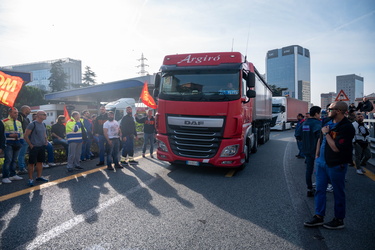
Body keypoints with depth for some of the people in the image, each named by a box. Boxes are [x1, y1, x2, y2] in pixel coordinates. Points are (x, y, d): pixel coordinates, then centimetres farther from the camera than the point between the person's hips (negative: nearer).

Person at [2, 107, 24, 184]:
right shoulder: (5, 122, -5)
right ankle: (5, 177, -2)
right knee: (8, 160, -8)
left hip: (17, 144, 6)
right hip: (8, 144, -6)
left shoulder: (19, 122, 16)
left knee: (14, 160, 12)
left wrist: (21, 142, 15)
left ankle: (12, 175, 21)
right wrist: (10, 135, -19)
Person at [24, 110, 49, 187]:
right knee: (31, 163, 0)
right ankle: (30, 179, 7)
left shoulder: (43, 125, 11)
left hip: (42, 146, 7)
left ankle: (39, 177, 23)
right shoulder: (32, 124, -13)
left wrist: (46, 141, 9)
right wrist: (30, 145, -12)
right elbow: (26, 136, -13)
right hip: (34, 147, -7)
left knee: (40, 162, 12)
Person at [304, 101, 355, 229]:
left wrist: (326, 133, -16)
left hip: (336, 165, -8)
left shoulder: (346, 127, -20)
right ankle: (319, 217, 24)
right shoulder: (328, 123, 6)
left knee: (338, 193, 9)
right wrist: (317, 154, 16)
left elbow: (336, 148, -26)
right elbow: (320, 139, 20)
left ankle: (339, 220, 25)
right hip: (322, 162, 8)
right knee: (319, 190, 12)